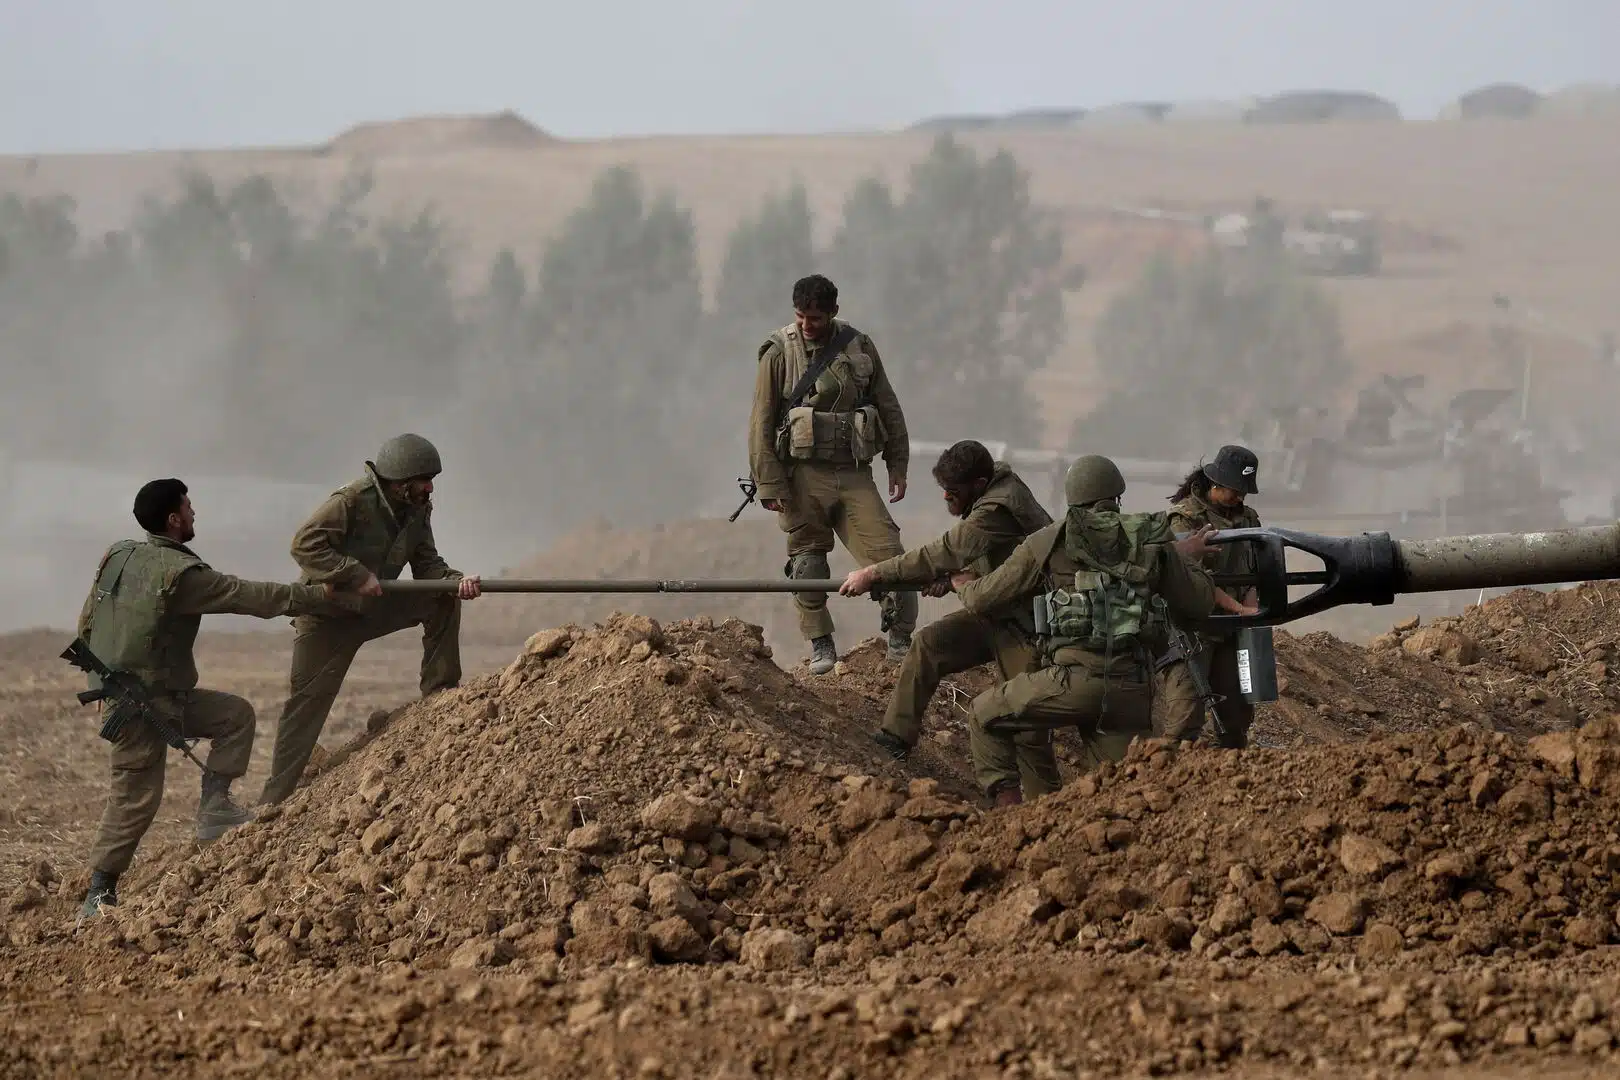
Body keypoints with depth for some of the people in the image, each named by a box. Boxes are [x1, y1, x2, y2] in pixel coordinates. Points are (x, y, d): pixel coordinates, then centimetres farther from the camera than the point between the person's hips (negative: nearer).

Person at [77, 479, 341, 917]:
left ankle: (214, 806, 9)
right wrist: (321, 595, -3)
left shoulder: (117, 556, 5)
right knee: (136, 797, -4)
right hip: (143, 701, -9)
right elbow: (254, 597, -13)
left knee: (235, 715, 11)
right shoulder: (182, 573, -19)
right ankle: (99, 895, 0)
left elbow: (87, 623, 12)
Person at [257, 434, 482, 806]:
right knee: (307, 704, -9)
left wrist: (456, 580, -23)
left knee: (443, 600, -8)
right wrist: (357, 575, -33)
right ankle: (275, 799, -4)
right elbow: (304, 544, -30)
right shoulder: (352, 502, -24)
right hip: (328, 616, -6)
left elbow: (427, 565, -2)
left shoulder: (418, 510, -1)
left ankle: (440, 693, 1)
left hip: (374, 607, 6)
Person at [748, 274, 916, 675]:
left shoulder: (859, 347, 5)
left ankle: (901, 641, 5)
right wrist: (770, 485, -8)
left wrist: (897, 467, 10)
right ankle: (820, 645, 15)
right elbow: (761, 423, -2)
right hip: (804, 474, -2)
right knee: (808, 563, 2)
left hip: (854, 474, 2)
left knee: (889, 554, -7)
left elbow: (889, 409, 13)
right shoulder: (779, 352, -2)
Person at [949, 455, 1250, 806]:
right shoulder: (1152, 541, 13)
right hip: (1132, 691, 3)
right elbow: (1197, 606, 19)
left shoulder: (1049, 542, 8)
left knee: (985, 715, 19)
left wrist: (964, 585, 41)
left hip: (1073, 679, -3)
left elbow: (983, 599, 16)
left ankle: (1006, 801, 7)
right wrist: (1185, 558, 37)